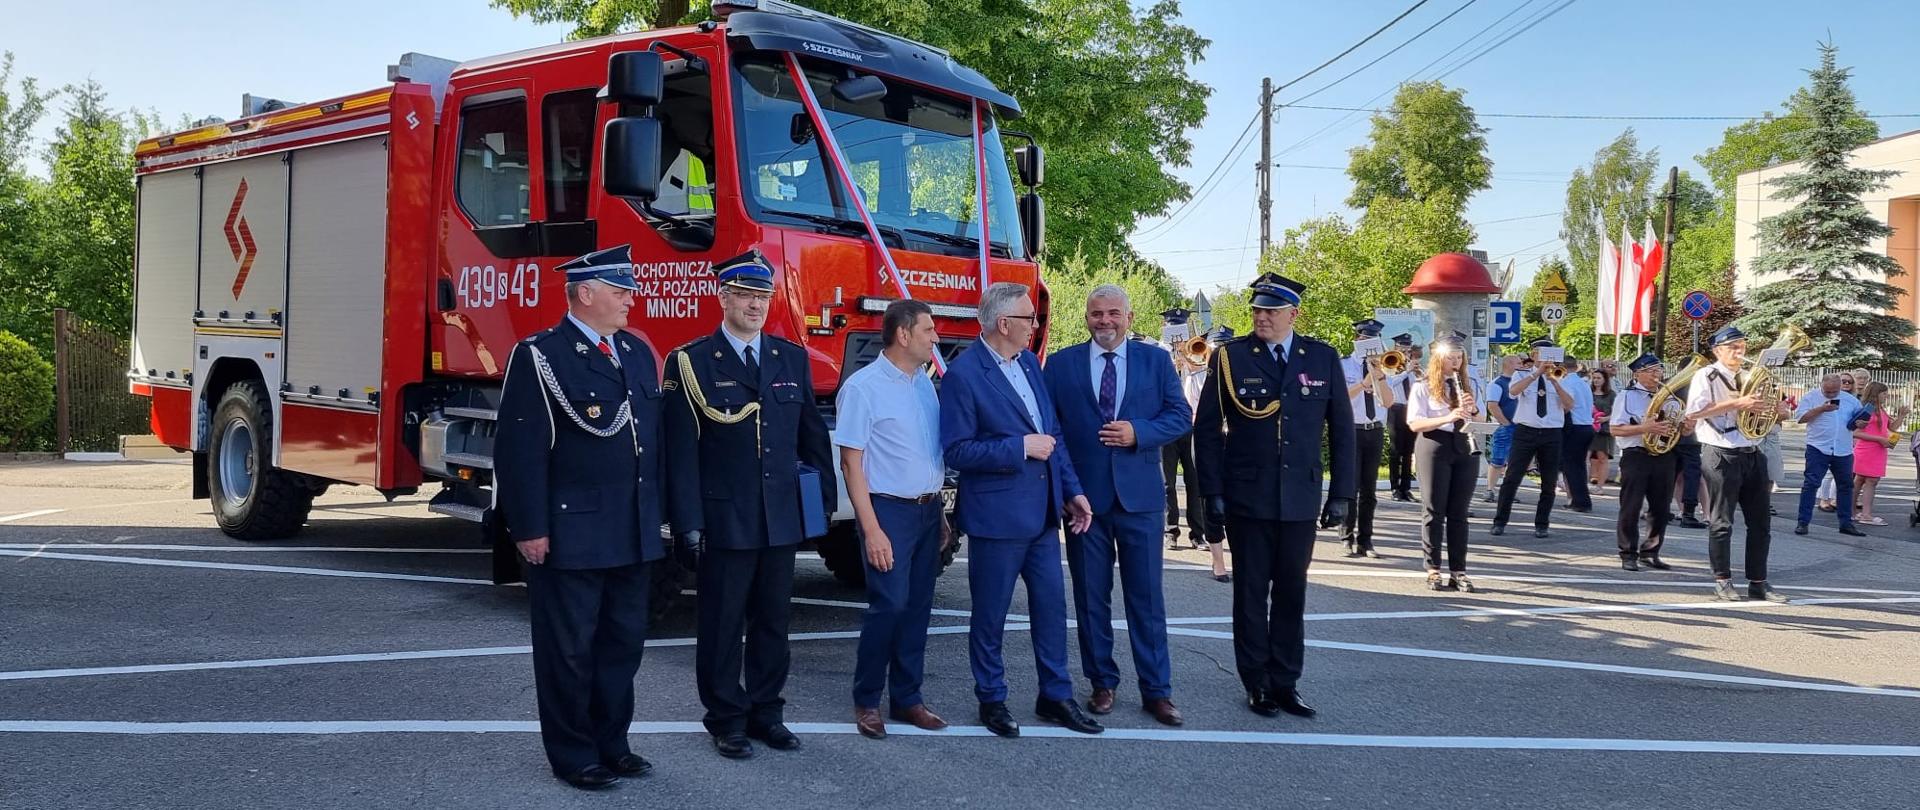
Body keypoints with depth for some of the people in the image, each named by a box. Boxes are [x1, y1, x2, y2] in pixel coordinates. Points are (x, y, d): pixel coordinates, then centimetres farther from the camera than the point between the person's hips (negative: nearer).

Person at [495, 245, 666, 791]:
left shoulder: (639, 353, 12)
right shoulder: (540, 357, -10)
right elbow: (520, 450, -14)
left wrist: (655, 517, 14)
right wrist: (528, 530, -17)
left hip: (634, 536, 7)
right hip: (570, 535, -7)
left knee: (624, 643, 15)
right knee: (569, 650, 4)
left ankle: (610, 744, 28)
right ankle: (573, 757, 16)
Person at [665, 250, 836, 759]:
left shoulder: (792, 358, 9)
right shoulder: (691, 362, -5)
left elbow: (813, 434, 14)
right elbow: (681, 449, -8)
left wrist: (824, 498, 9)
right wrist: (688, 521, -11)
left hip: (782, 519, 4)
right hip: (724, 521, -4)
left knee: (773, 622, 12)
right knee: (722, 625, 5)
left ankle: (766, 712, 25)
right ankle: (726, 719, 18)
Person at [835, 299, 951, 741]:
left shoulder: (925, 382, 11)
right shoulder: (863, 387, -10)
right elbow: (851, 462, -12)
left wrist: (941, 513, 16)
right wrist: (871, 530, -16)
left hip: (928, 510, 7)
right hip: (889, 510, -7)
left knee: (918, 608, 10)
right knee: (888, 605, -9)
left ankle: (907, 698, 22)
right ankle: (866, 701, 8)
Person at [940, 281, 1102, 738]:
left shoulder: (1029, 363, 9)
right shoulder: (963, 374, -14)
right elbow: (956, 451, -17)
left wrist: (1072, 490, 9)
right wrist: (1021, 447, -18)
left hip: (1042, 512, 7)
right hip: (997, 515, -7)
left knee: (1052, 605, 12)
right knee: (990, 614, 7)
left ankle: (1055, 697, 24)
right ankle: (991, 700, 22)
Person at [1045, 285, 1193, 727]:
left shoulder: (1156, 360, 5)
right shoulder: (1062, 363, 4)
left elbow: (1181, 415, 3)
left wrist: (1138, 433, -14)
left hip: (1139, 495, 0)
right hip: (1084, 496, 1)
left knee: (1146, 597, 3)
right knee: (1091, 597, 8)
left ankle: (1156, 690, 11)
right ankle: (1102, 684, 20)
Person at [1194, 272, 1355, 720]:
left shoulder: (1323, 359, 2)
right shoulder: (1230, 357, -3)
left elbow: (1341, 429, 6)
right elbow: (1207, 428, -2)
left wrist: (1341, 493, 2)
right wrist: (1212, 492, -6)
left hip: (1300, 500, 2)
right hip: (1246, 498, -2)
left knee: (1292, 593, 8)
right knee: (1251, 593, 7)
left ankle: (1285, 683, 19)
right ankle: (1257, 683, 17)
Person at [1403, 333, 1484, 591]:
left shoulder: (1470, 385, 13)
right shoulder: (1423, 387, 0)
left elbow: (1482, 420, 14)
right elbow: (1414, 423, -9)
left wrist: (1474, 409, -9)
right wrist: (1447, 418, -22)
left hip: (1465, 448, 4)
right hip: (1434, 447, -4)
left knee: (1459, 512, 4)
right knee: (1434, 511, -1)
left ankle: (1458, 571, 7)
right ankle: (1433, 570, 6)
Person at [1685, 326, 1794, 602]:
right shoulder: (1707, 376, -5)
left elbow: (1759, 411, 25)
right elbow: (1693, 411, -20)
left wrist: (1775, 410, 2)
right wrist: (1736, 403, -23)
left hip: (1752, 455, 7)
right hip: (1721, 456, -7)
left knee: (1760, 523, 8)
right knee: (1722, 523, -1)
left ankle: (1758, 582, 16)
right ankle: (1722, 582, 8)